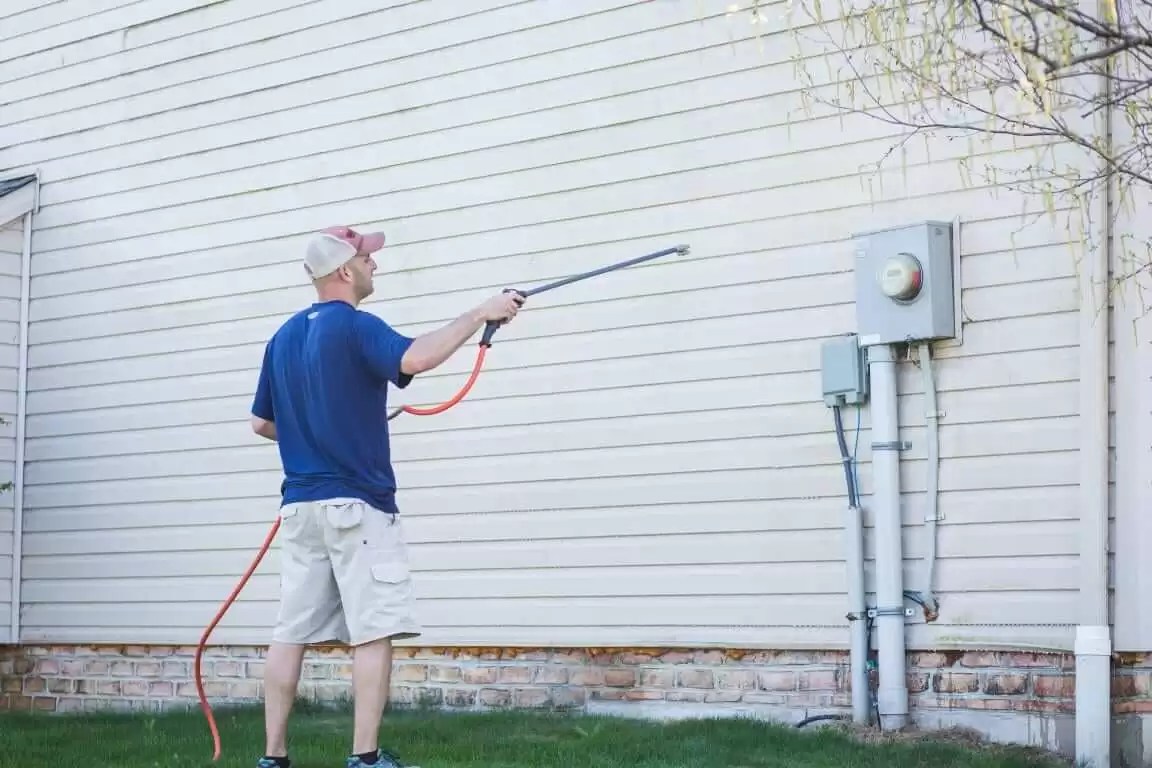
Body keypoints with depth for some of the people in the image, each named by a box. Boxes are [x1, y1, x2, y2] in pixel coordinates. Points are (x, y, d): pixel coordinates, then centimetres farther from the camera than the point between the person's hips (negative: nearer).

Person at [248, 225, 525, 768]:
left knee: (291, 633, 6)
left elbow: (262, 423, 19)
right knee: (373, 632, -4)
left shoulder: (284, 337, 14)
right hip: (356, 505, -7)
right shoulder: (355, 326, -9)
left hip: (300, 504, 7)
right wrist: (480, 315, -21)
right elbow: (414, 358, -28)